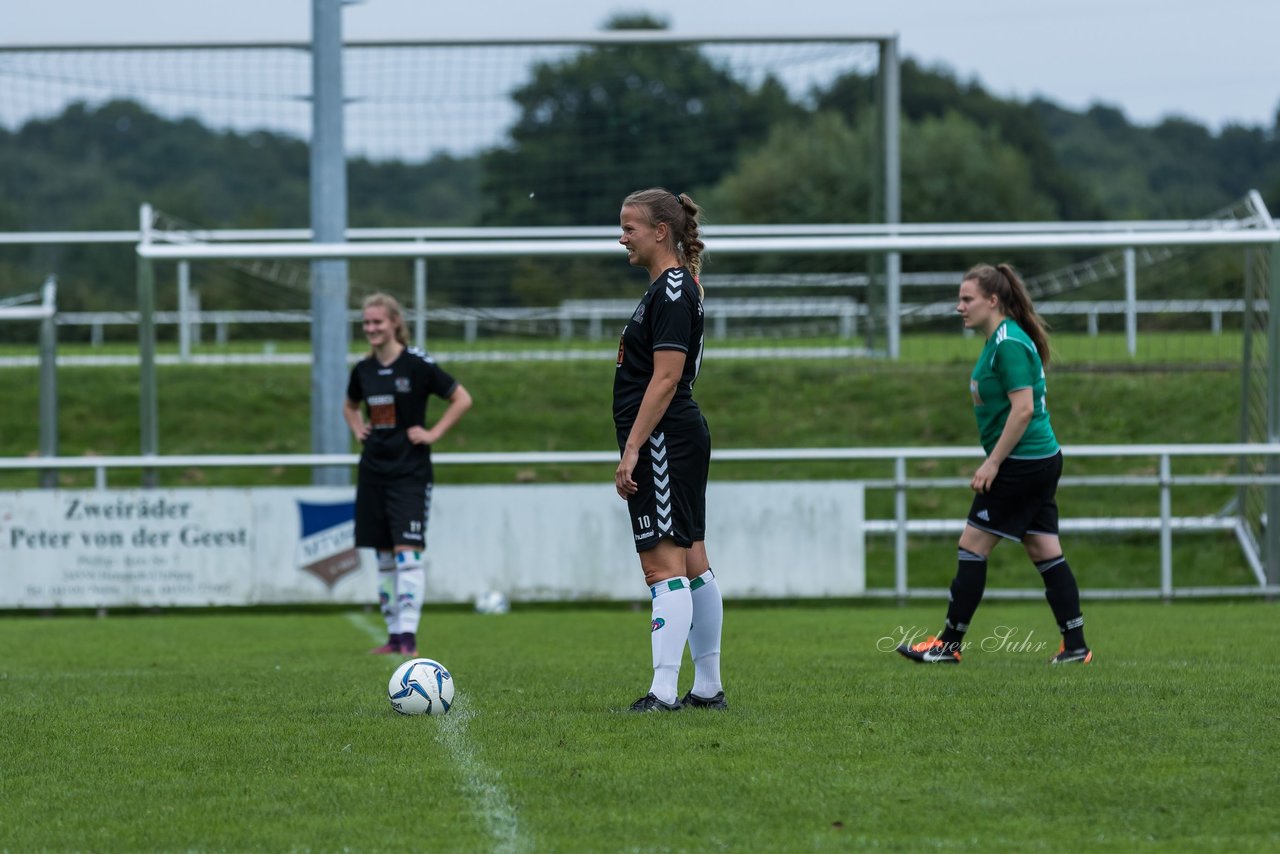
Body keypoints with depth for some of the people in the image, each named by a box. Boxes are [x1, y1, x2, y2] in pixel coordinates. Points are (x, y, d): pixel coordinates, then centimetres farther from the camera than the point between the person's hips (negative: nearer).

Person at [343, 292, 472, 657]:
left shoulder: (417, 364, -10)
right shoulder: (363, 370, 8)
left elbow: (462, 399, -5)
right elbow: (350, 406, 29)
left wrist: (434, 433, -10)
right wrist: (358, 429, 11)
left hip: (410, 473, -6)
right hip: (373, 472, 6)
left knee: (407, 553, -14)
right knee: (384, 558, 8)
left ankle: (408, 637, -18)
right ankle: (394, 636, 14)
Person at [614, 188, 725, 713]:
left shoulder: (672, 291, -14)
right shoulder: (672, 287, 17)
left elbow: (666, 379, -20)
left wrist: (632, 449, -21)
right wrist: (637, 448, 21)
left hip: (663, 441, -11)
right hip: (683, 439, 11)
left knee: (663, 565, -12)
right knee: (692, 563, 11)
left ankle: (664, 692, -15)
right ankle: (708, 688, 15)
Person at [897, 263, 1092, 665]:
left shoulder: (1009, 345, -17)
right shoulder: (1000, 340, 15)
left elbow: (1023, 409, -23)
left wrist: (993, 462, -20)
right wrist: (995, 460, 22)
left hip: (1022, 463, -10)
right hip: (1041, 462, 10)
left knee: (973, 546, -4)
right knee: (1045, 553, 8)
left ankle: (950, 643, 1)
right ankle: (1075, 646, 7)